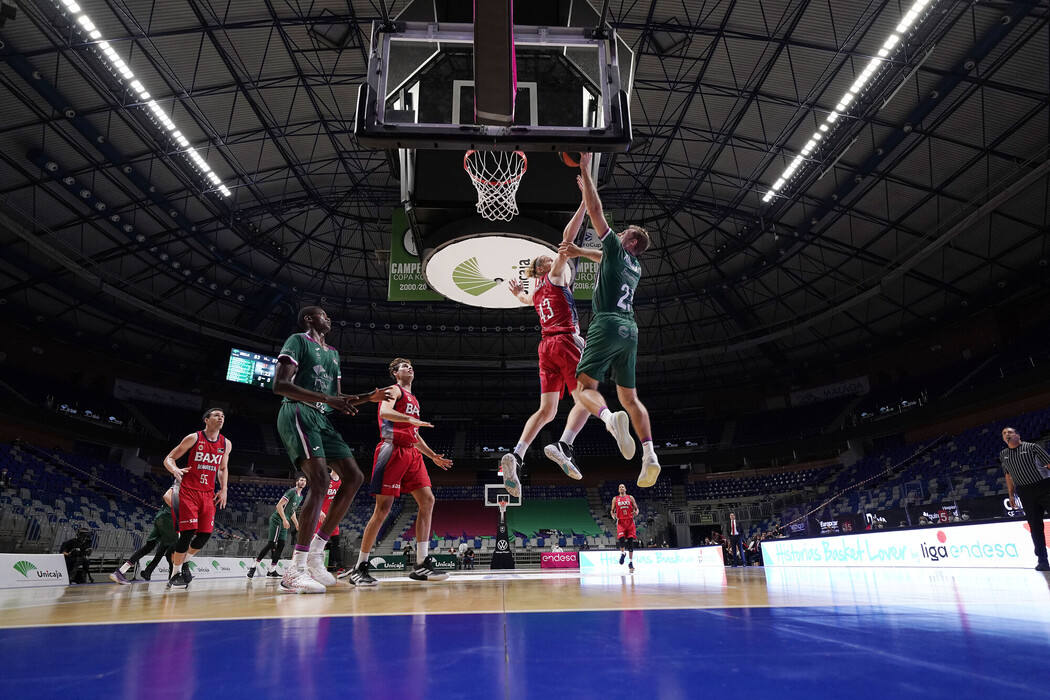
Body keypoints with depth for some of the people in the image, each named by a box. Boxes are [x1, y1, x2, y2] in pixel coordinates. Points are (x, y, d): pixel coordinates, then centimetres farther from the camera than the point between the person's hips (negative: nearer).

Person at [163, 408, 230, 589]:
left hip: (208, 494, 5)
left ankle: (184, 562, 26)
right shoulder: (194, 438, -6)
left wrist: (223, 490, 8)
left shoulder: (226, 444, 7)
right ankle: (175, 573, 6)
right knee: (188, 532, -12)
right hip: (188, 491, -5)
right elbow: (169, 459, -2)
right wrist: (175, 469, -25)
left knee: (206, 533, -1)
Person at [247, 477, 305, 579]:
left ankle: (272, 571, 8)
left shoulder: (301, 497, 16)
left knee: (281, 545, 4)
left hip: (285, 522, 9)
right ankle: (253, 567, -4)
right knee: (271, 544, -12)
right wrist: (284, 520, -24)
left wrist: (296, 524, 20)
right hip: (277, 520, -9)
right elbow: (279, 506, -19)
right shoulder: (291, 491, -13)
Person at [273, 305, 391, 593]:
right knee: (320, 481, -23)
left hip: (322, 419, 9)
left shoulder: (333, 353, 25)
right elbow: (280, 384, -14)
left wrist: (369, 397, 11)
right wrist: (327, 399, -23)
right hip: (298, 413, -9)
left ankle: (315, 553, 6)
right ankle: (295, 570, -19)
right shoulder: (298, 341, 1)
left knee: (354, 477, 0)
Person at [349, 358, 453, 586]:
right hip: (393, 450, -8)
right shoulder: (394, 390, 2)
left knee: (427, 500, -3)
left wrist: (434, 456, 24)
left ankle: (422, 563, -3)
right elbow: (384, 412, -20)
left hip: (412, 454, 8)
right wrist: (411, 419, -33)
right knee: (383, 508, -9)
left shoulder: (414, 400, 27)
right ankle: (359, 568, 1)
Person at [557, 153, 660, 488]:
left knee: (583, 387, -9)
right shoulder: (636, 267, 24)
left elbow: (595, 211, 5)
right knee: (629, 396, 9)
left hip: (607, 324, -7)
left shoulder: (617, 249, 5)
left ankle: (611, 418, -39)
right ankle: (649, 454, -3)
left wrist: (585, 171, 11)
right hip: (630, 330, 7)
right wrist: (579, 251, 35)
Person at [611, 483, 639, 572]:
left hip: (630, 521, 1)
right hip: (620, 522, -1)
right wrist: (613, 515, -9)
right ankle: (623, 553, 7)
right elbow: (612, 510, 13)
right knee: (621, 538, -22)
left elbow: (636, 509, 10)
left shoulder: (630, 498, 10)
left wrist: (636, 512, -13)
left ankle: (631, 562, 9)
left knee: (630, 541, -1)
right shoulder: (615, 499, 10)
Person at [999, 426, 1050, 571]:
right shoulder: (1003, 455, 12)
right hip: (1025, 493, 3)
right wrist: (1011, 494, 15)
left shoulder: (1032, 447, 0)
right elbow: (1009, 475, 18)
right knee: (1035, 526, 3)